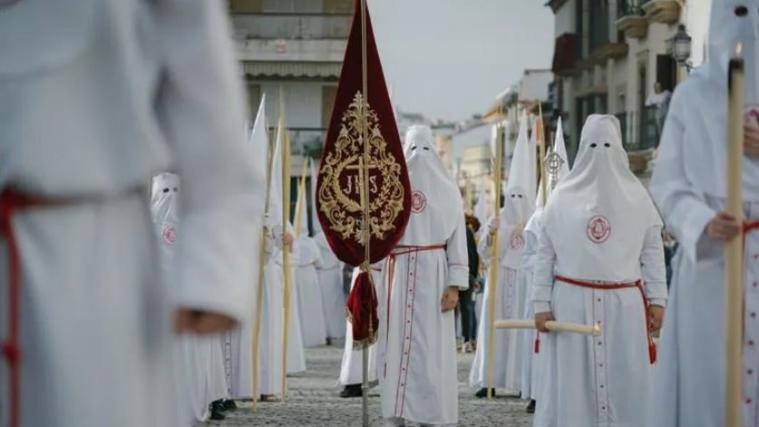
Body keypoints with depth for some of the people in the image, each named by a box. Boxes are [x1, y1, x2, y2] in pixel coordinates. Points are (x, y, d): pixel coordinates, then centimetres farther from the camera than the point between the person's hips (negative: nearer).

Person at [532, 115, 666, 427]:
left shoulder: (637, 197, 6)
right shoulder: (563, 197, 4)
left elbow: (653, 252, 7)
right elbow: (544, 254, 4)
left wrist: (657, 299, 0)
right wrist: (541, 304, -2)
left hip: (624, 304, 1)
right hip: (572, 303, 0)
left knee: (625, 382, 1)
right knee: (572, 381, 1)